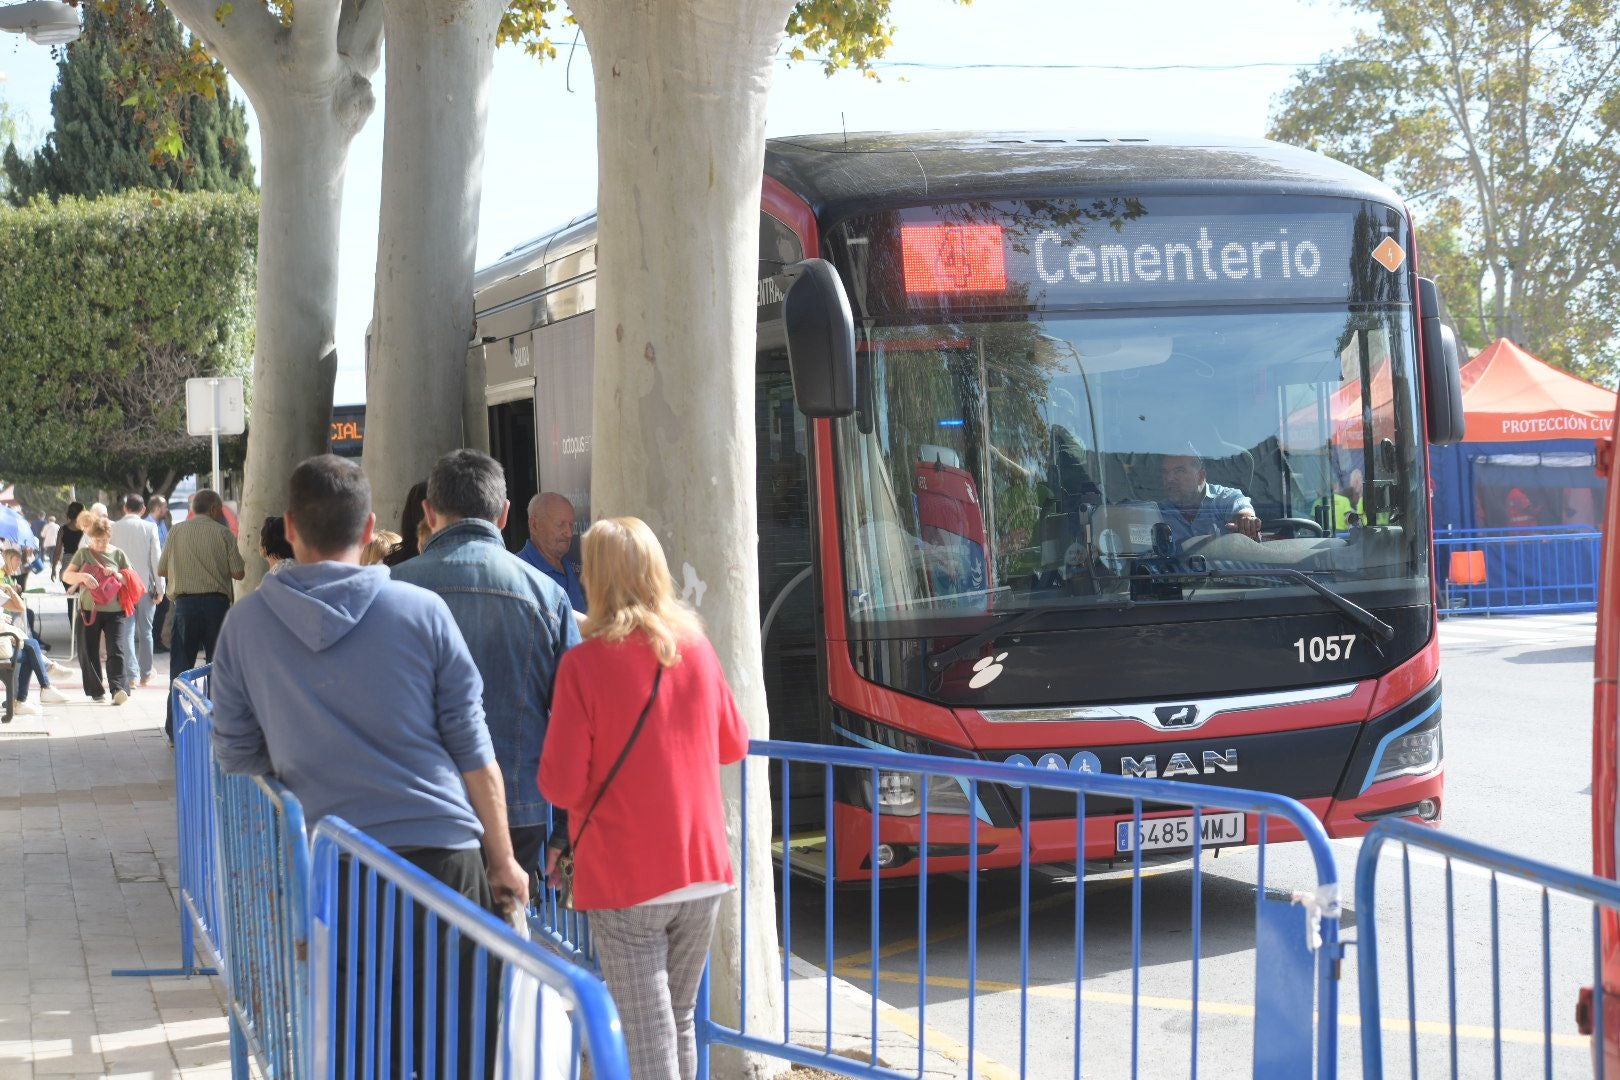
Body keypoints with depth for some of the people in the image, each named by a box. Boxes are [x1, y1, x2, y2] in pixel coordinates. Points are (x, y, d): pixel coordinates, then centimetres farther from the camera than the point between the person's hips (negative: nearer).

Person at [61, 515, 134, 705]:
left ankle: (119, 688, -21)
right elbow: (66, 576, -1)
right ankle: (96, 691, 16)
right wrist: (82, 576, -21)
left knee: (116, 650, -12)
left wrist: (118, 575, -11)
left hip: (114, 611, -1)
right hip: (88, 610, 1)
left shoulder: (117, 554, 7)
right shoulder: (83, 553, 6)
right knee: (88, 652, 5)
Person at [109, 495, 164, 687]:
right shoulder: (149, 528, -5)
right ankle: (146, 675, 15)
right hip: (145, 586, 0)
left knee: (126, 632, 2)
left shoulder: (114, 528, -2)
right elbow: (156, 558, -5)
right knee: (145, 632, 10)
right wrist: (159, 588, 1)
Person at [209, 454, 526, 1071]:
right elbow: (474, 753, -1)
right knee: (459, 1048, 9)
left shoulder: (245, 624, 0)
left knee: (348, 1056, 10)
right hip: (441, 852, -1)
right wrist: (503, 861, 7)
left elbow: (236, 755, 9)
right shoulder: (422, 611, -3)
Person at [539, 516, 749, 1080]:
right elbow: (733, 744, 17)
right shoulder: (696, 648, 3)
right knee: (681, 1020, 17)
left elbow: (560, 785, -12)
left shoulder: (585, 662, -12)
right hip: (703, 868, 5)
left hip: (625, 880, -5)